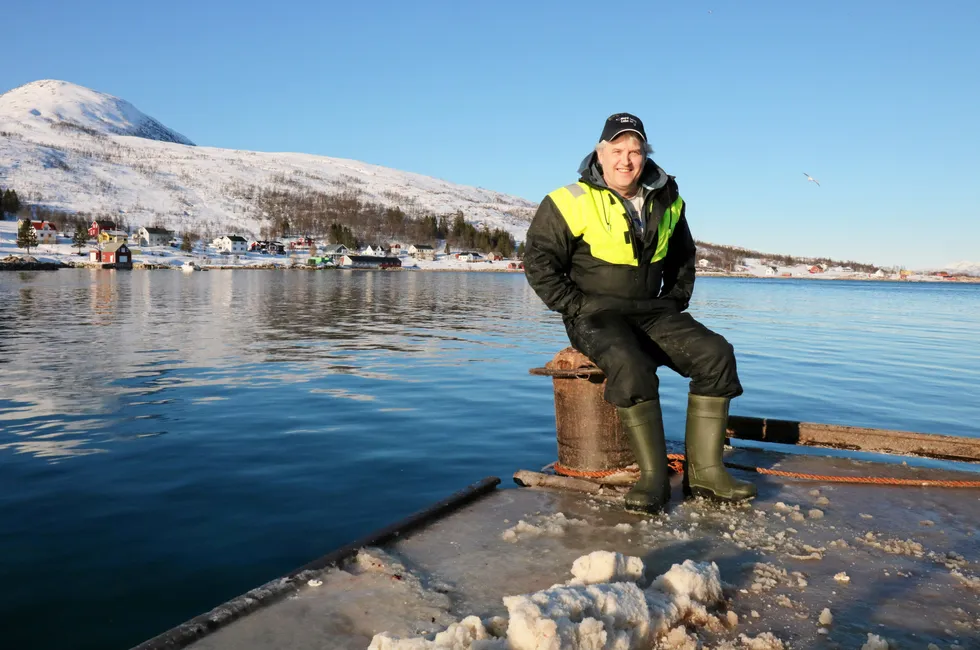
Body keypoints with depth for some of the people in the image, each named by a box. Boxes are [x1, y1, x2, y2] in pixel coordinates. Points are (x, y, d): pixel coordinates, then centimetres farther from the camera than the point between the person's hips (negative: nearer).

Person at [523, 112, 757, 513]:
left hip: (653, 312, 5)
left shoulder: (667, 203, 11)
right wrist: (577, 308, -11)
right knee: (631, 364, -36)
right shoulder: (571, 203, -5)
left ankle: (704, 471, -12)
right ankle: (653, 476, -25)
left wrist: (675, 303, 12)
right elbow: (538, 262, -5)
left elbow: (683, 258, 26)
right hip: (596, 315, -5)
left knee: (715, 353, -16)